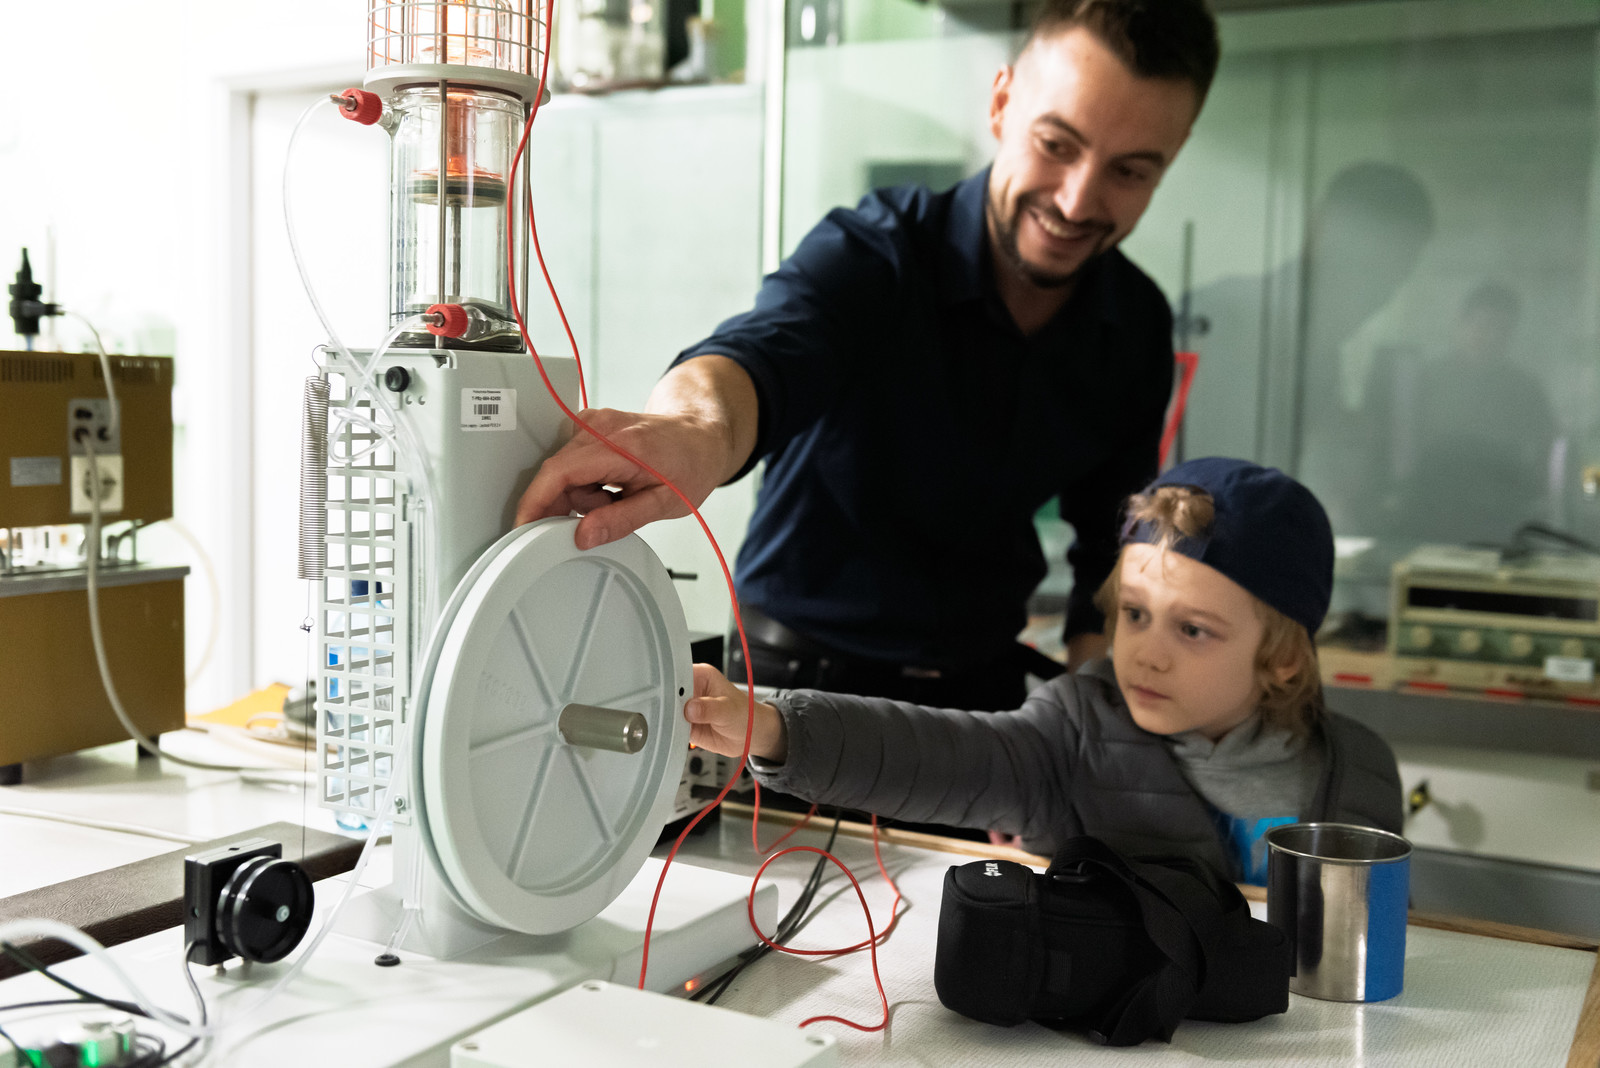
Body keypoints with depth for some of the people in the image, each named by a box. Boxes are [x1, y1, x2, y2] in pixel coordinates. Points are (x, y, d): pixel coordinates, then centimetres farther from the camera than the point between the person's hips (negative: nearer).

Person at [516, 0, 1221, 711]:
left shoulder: (1138, 325, -1)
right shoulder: (873, 253, -17)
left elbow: (1110, 537, 11)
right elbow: (763, 350, -39)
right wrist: (697, 431, -63)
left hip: (983, 679, 6)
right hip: (805, 670, -5)